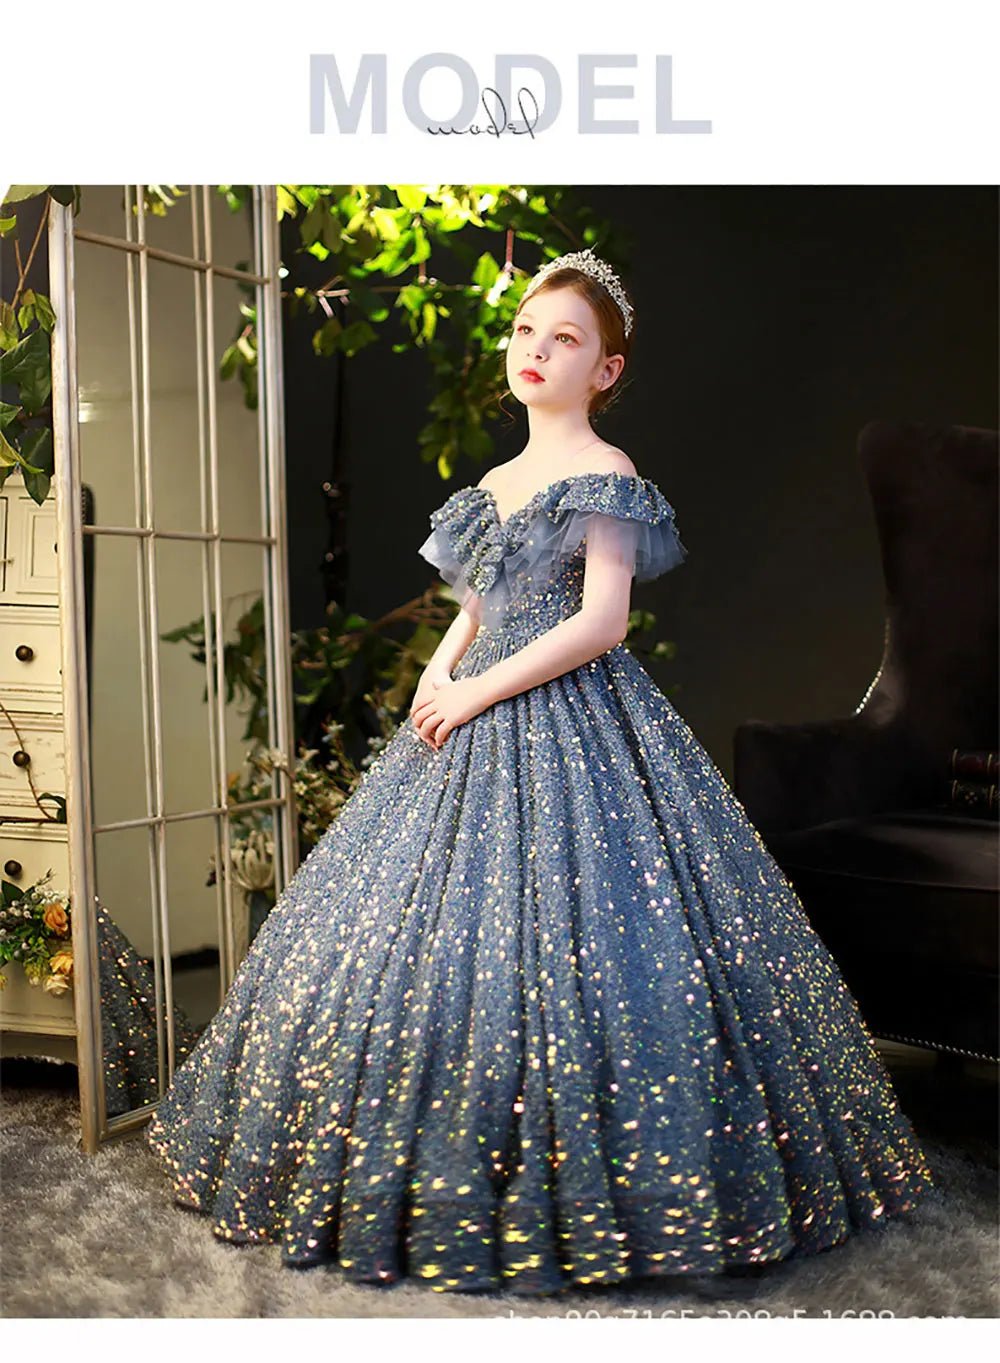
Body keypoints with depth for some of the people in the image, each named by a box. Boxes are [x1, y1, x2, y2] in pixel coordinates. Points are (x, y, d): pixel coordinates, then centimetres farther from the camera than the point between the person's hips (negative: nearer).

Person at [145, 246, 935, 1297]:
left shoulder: (604, 478, -7)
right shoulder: (497, 483, 16)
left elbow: (599, 623, -16)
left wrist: (477, 692, -15)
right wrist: (437, 673, 1)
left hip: (569, 727, -8)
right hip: (476, 726, 8)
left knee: (553, 935, -8)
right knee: (430, 931, 10)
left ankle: (574, 1193, 9)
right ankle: (439, 1177, 26)